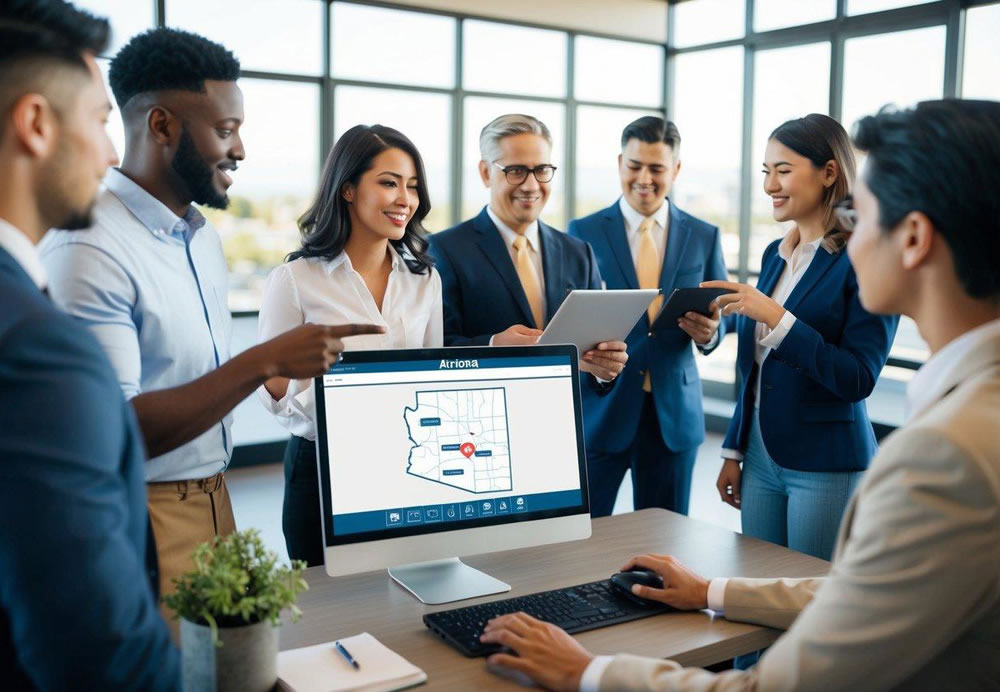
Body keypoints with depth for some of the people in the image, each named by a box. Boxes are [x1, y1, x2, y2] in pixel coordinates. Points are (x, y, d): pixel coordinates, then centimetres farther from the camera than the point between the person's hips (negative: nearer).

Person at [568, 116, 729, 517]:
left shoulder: (704, 237, 6)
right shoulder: (584, 232, 0)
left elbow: (720, 318, 8)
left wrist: (708, 333, -14)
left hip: (674, 412, 2)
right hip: (600, 409, -1)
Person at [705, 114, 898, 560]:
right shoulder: (776, 254, 10)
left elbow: (858, 379, -18)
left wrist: (776, 318, -25)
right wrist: (735, 451, 16)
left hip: (826, 467, -6)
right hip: (760, 458, 7)